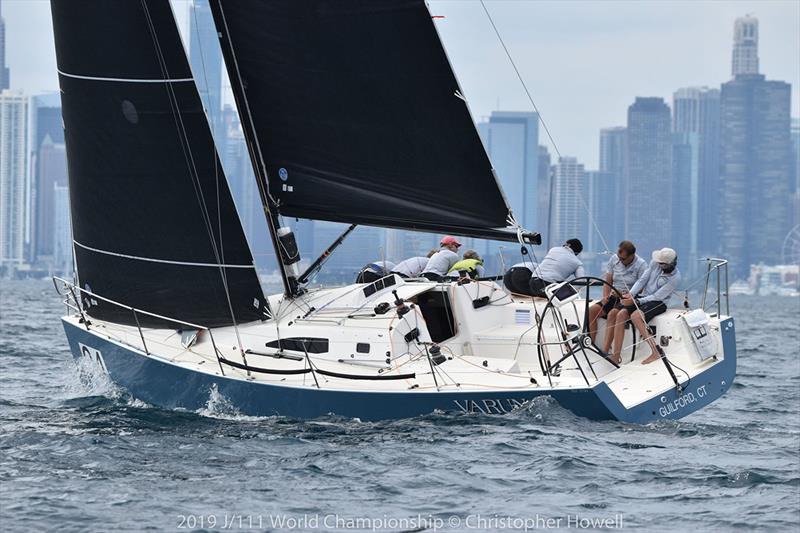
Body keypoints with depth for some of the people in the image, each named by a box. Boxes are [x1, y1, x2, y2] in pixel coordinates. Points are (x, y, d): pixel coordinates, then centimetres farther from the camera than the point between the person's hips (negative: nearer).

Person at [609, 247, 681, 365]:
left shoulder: (675, 278, -18)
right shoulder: (655, 263, -2)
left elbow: (657, 297, -19)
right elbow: (642, 280, 2)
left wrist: (635, 301, -22)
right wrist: (631, 294, -14)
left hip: (658, 303, -6)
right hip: (643, 297, 6)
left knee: (635, 316, -34)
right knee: (621, 314, -20)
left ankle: (655, 352, -29)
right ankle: (616, 356, -18)